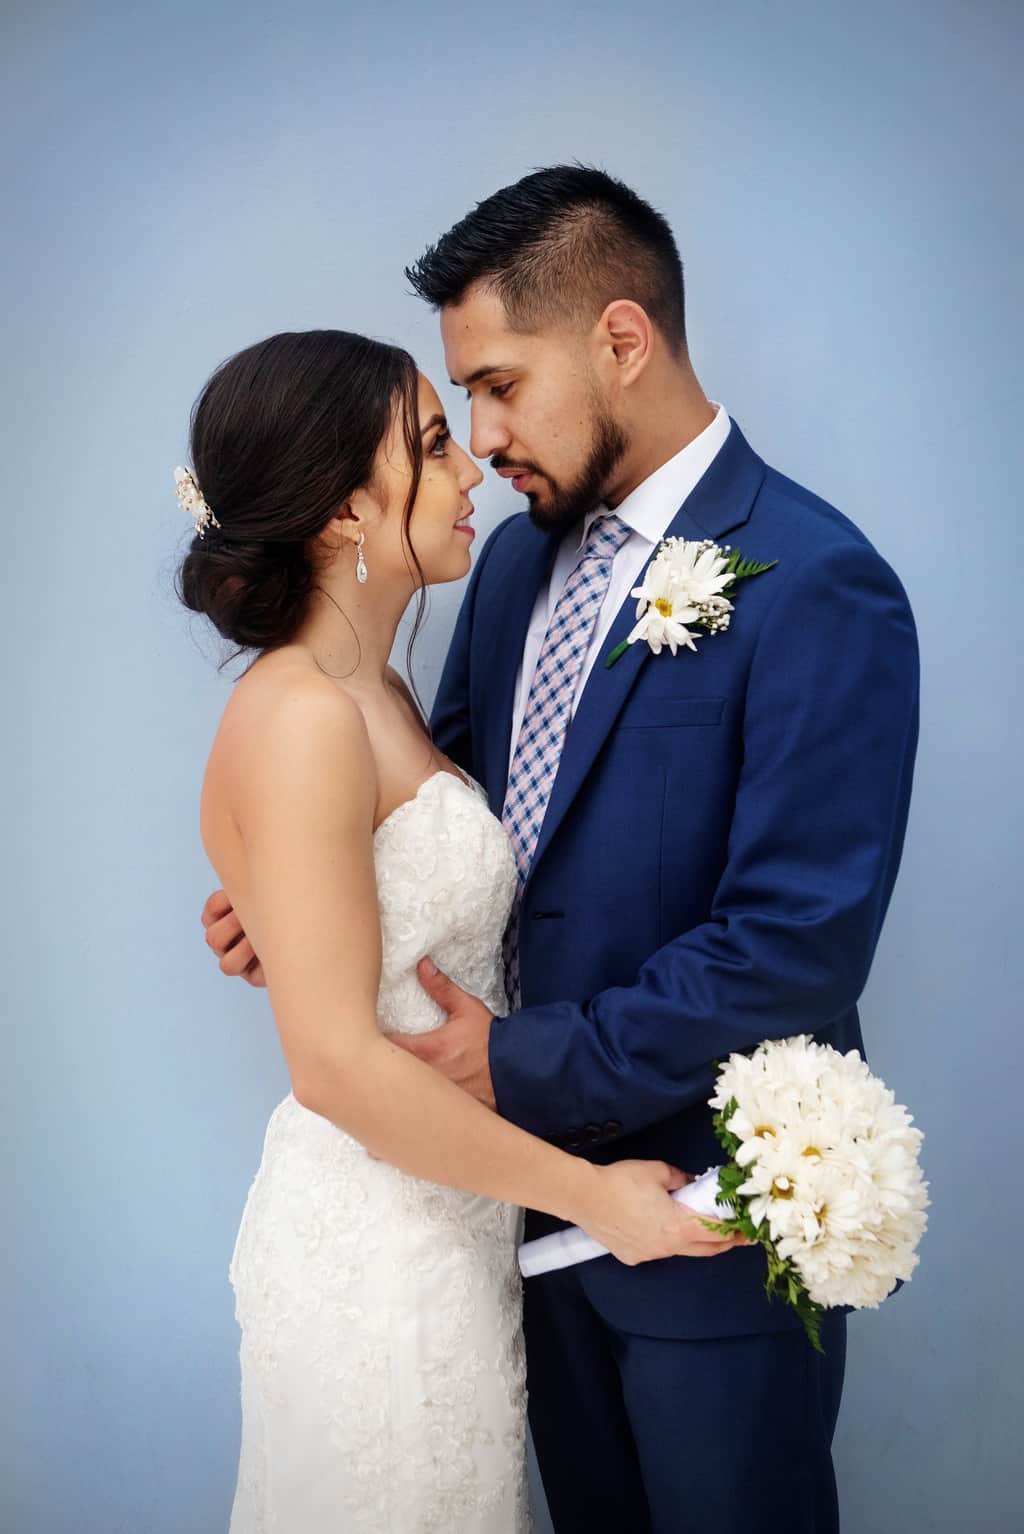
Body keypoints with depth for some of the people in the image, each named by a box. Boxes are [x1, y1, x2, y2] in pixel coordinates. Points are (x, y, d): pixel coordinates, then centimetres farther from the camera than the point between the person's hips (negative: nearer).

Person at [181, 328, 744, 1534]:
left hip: (450, 1208, 9)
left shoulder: (378, 695, 6)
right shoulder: (300, 720, -23)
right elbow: (336, 1059, -25)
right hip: (379, 1242, -8)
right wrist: (590, 1194, -19)